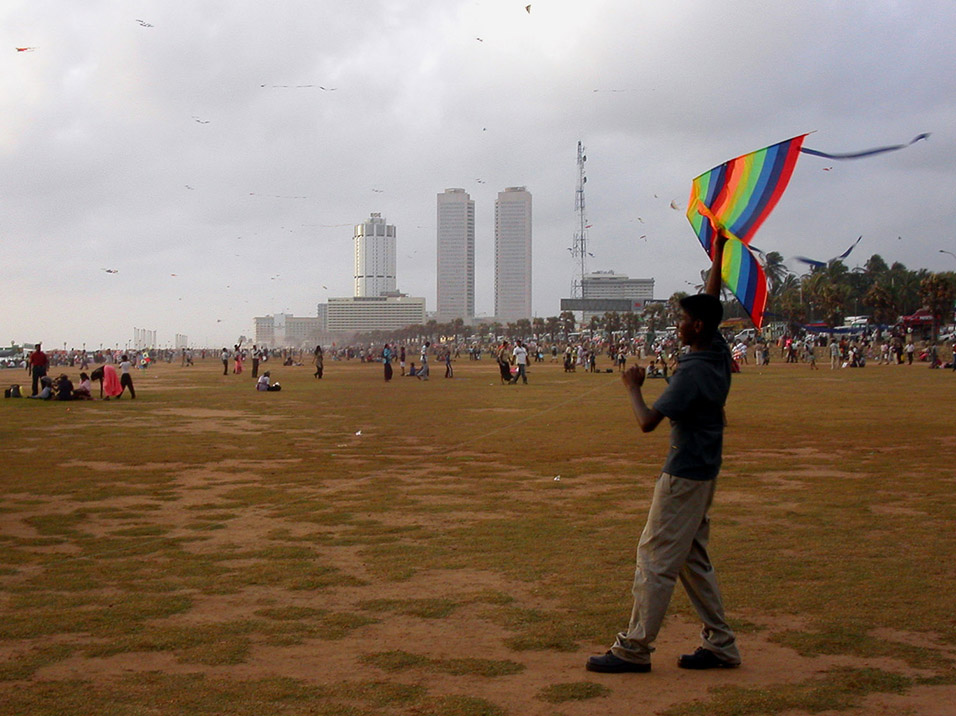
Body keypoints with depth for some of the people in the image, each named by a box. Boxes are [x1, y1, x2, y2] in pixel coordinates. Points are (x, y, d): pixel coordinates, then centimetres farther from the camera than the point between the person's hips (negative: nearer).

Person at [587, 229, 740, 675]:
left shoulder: (692, 371, -22)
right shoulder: (719, 354, 3)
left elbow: (648, 421, -22)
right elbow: (712, 303, 19)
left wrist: (632, 388, -5)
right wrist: (718, 253, 24)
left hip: (684, 476, -10)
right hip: (704, 470, 10)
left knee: (656, 558, -4)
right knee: (692, 559, 15)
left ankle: (634, 649, 1)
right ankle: (720, 645, 18)